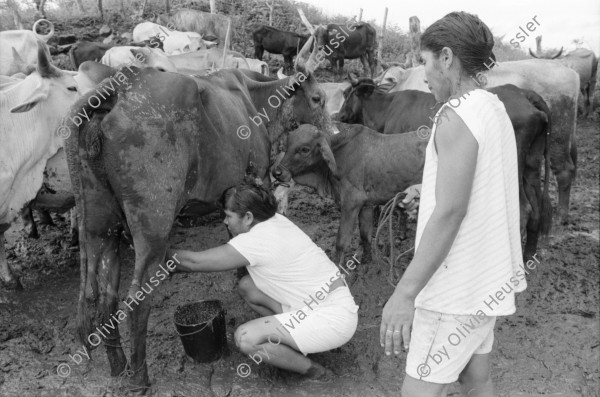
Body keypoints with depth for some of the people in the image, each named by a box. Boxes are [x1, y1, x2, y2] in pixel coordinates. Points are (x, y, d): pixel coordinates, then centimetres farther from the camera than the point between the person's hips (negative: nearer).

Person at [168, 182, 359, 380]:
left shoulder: (255, 241, -21)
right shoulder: (276, 221, 4)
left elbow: (194, 262, -13)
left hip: (334, 319, -9)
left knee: (245, 338, -17)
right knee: (247, 286, 8)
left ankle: (314, 372, 1)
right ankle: (293, 336, 15)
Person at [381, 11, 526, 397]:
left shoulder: (458, 115, -18)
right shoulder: (495, 110, 11)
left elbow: (451, 212, -24)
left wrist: (405, 292, -24)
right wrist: (432, 189, 18)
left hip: (458, 289, -10)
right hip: (490, 280, 10)